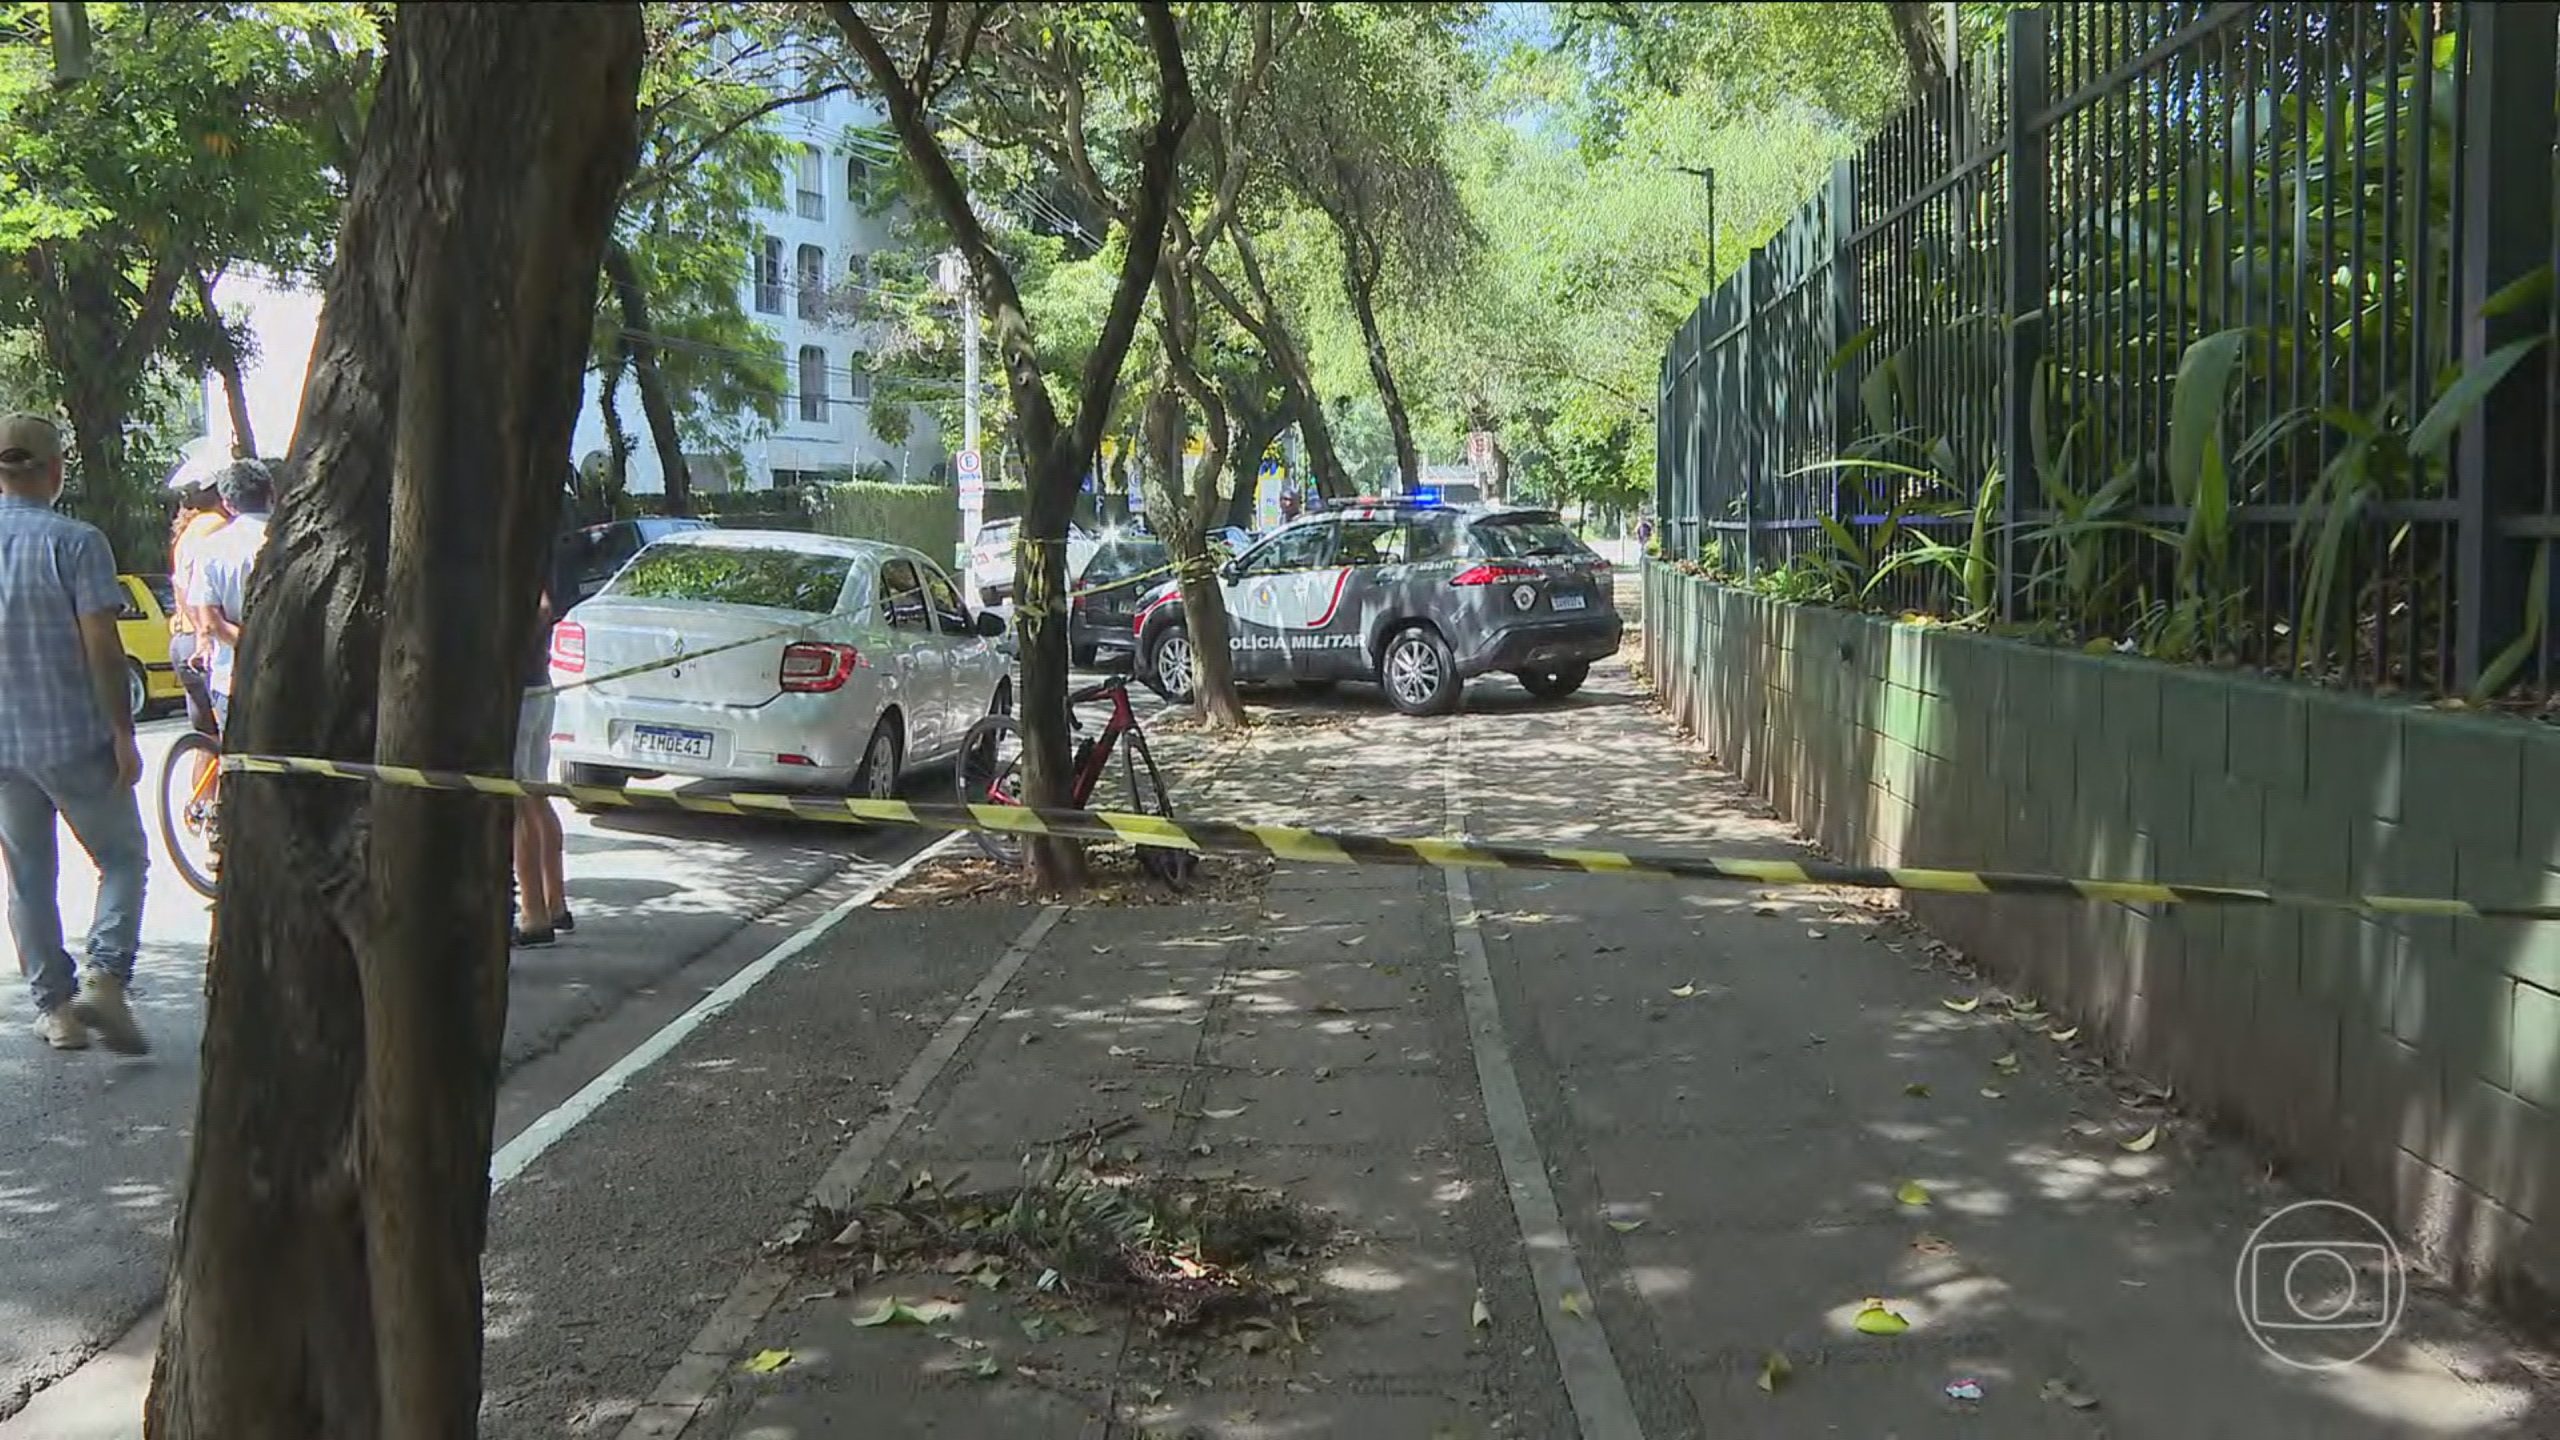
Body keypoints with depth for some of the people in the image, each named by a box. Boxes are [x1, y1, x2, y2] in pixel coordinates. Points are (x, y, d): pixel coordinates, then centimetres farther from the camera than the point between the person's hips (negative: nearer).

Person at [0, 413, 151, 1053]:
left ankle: (55, 1006, 17)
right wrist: (123, 735, -10)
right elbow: (101, 646, -15)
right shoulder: (74, 542, -11)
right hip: (74, 738, -4)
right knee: (123, 859, 9)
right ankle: (105, 977, -9)